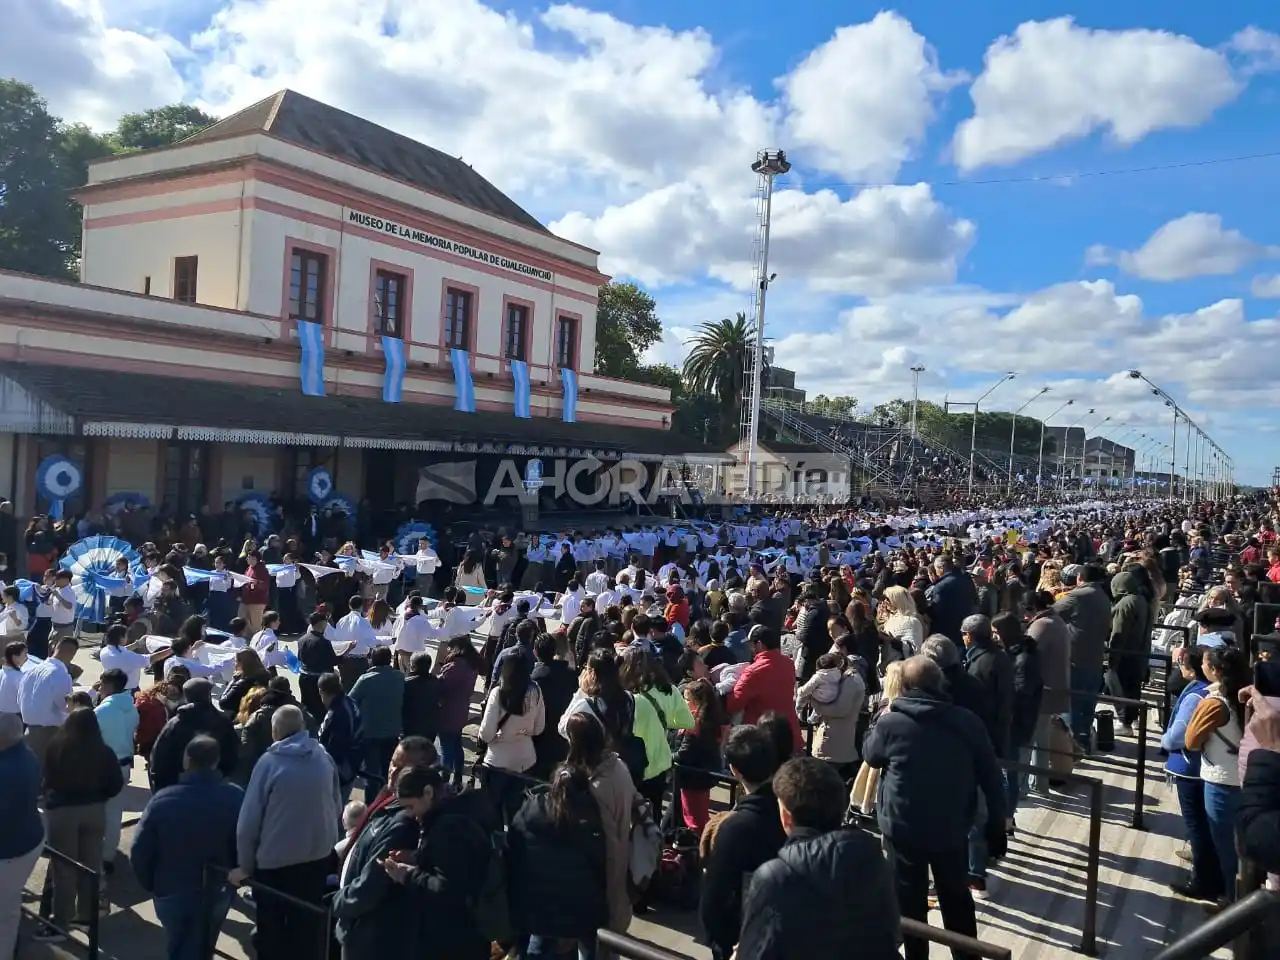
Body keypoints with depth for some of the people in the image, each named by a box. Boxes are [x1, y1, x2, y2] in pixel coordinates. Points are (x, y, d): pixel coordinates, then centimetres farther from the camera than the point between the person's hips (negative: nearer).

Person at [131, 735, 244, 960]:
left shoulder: (163, 800, -19)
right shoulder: (236, 798, -18)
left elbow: (139, 852, -13)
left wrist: (150, 885, 4)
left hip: (170, 892, 0)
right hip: (217, 893, 1)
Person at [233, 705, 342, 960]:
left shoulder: (269, 761, -15)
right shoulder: (324, 757, -4)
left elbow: (249, 819, -12)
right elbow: (337, 807, 5)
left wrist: (244, 865, -2)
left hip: (275, 859, -4)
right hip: (318, 855, 4)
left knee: (271, 931, 16)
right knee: (308, 925, 19)